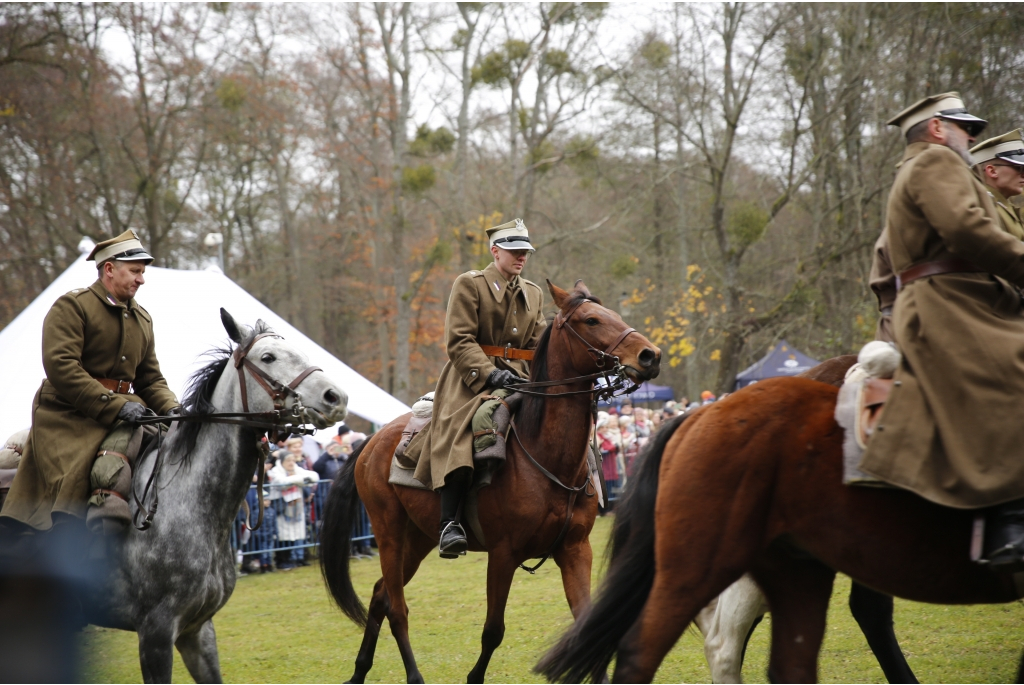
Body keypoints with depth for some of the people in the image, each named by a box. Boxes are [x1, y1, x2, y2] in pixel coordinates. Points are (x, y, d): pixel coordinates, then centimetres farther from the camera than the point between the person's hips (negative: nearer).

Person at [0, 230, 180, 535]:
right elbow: (60, 365, -18)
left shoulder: (142, 319, 20)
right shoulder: (72, 306, -5)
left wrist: (171, 409, -2)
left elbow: (151, 378, 22)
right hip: (68, 416, -7)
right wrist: (114, 405, -24)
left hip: (123, 412, 7)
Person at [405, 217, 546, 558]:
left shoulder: (534, 293, 19)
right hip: (472, 378, -6)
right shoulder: (469, 285, 0)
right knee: (461, 437, -30)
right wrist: (490, 374, -22)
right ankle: (449, 523, -32)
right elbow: (459, 341, -9)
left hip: (518, 379, 6)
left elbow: (538, 345, 17)